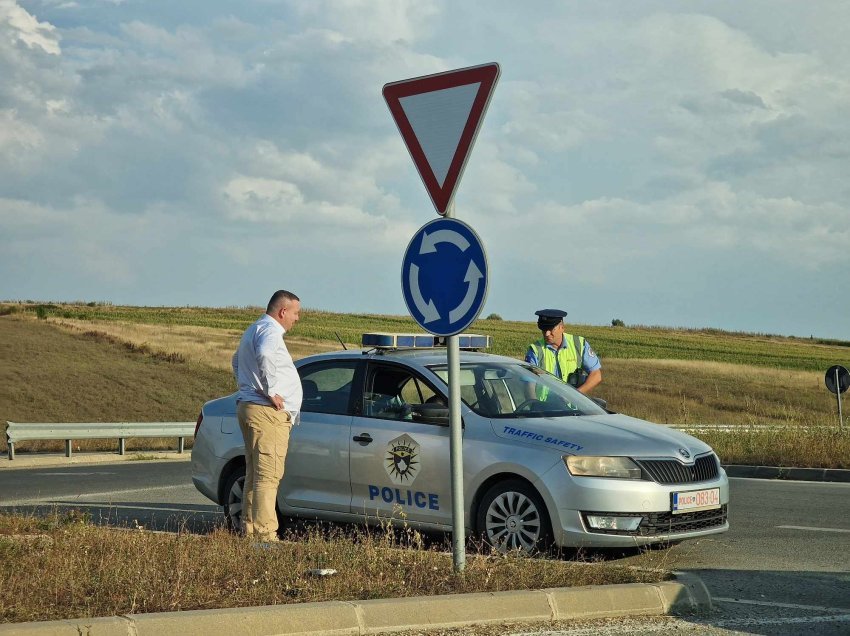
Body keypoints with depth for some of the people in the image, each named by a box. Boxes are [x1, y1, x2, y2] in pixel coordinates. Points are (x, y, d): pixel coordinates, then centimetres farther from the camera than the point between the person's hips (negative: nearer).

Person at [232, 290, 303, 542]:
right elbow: (264, 355, -34)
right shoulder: (269, 331, -12)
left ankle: (250, 529, 19)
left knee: (254, 475, 14)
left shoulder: (253, 330, 22)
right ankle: (265, 533, -15)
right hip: (268, 412, -11)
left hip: (248, 407, 11)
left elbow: (237, 360, 39)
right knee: (268, 476, -12)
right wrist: (271, 391, -25)